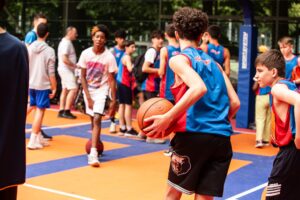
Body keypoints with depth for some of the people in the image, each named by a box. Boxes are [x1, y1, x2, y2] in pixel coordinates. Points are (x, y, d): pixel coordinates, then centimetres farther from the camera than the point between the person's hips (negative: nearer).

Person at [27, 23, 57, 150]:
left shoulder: (29, 48, 2)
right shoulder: (49, 50, -11)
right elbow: (51, 73, -11)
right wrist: (54, 88, -3)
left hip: (31, 84, 5)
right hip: (43, 85, -5)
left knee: (37, 110, 17)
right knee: (40, 111, 0)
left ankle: (39, 138, 24)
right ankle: (33, 141, -4)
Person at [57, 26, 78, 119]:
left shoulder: (65, 42, 17)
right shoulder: (66, 43, -16)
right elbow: (64, 59, -23)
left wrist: (74, 65, 15)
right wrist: (75, 65, -17)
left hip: (66, 70, 11)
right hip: (66, 70, -11)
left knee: (65, 90, 11)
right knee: (73, 89, -12)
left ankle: (61, 111, 13)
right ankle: (67, 111, -11)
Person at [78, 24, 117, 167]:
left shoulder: (109, 57, -14)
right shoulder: (86, 53, -8)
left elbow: (111, 79, -8)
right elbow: (83, 77, -4)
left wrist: (113, 100, -12)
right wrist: (88, 97, -10)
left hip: (101, 91, -3)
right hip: (88, 90, 3)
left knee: (97, 119, -17)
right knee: (93, 119, 13)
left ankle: (93, 153, -21)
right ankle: (96, 142, 36)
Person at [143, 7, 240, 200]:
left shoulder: (179, 59, 0)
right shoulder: (214, 62, 19)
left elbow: (199, 88, -20)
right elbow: (235, 103, 14)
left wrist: (168, 118, -18)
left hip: (194, 134, -5)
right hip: (222, 138, 5)